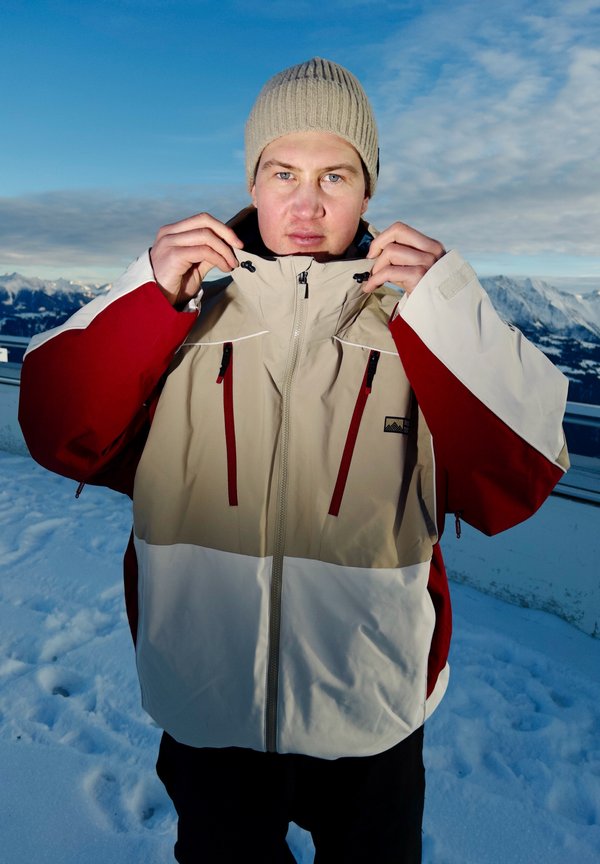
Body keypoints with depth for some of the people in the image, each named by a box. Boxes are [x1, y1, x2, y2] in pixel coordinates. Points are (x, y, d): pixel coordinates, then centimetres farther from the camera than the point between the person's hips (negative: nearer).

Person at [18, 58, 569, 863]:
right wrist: (148, 296, -22)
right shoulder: (185, 319, -4)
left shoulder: (419, 327, -7)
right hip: (204, 714, 1)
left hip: (372, 721, 0)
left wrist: (449, 310, -24)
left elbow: (513, 487, -16)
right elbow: (63, 438, -11)